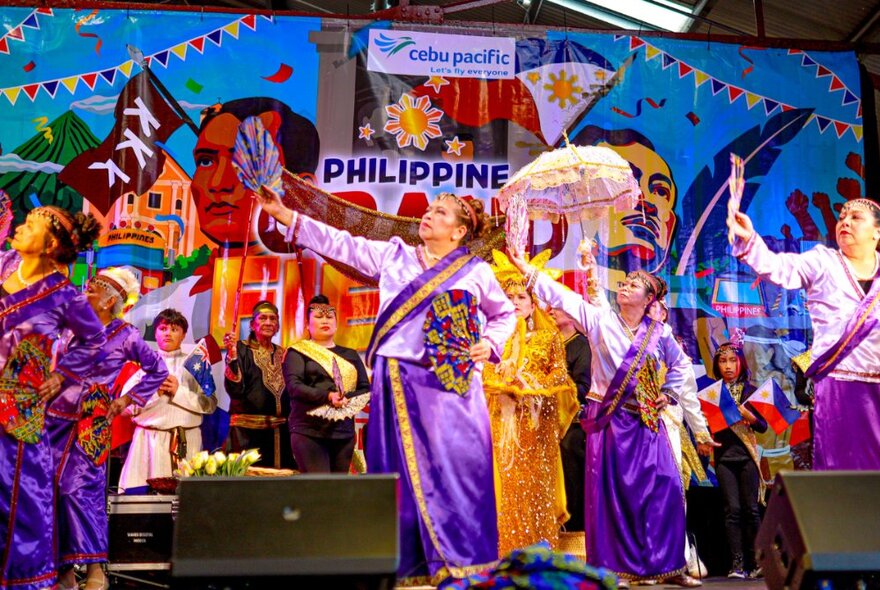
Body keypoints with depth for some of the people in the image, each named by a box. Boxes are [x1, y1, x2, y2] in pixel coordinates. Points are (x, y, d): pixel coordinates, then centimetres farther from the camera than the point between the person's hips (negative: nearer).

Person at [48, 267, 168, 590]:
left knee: (79, 487, -10)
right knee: (49, 488, 2)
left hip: (90, 421, -4)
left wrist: (127, 399, 5)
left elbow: (158, 370, 7)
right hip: (57, 415, 5)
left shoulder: (126, 336, 0)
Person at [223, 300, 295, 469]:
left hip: (280, 431, 5)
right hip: (248, 430, -5)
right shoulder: (242, 349, -1)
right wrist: (232, 354, -20)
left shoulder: (282, 354, 14)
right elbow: (235, 390, -14)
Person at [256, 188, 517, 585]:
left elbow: (506, 313, 19)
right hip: (397, 381, 2)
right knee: (400, 469, 3)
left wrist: (490, 343, -1)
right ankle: (406, 562, 11)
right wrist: (283, 214, 4)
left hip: (450, 382, -2)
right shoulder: (393, 254, 11)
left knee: (455, 466, -7)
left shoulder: (476, 271, 7)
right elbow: (340, 243, 8)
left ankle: (461, 562, 3)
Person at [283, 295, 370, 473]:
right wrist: (327, 396, -22)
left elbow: (365, 389, 11)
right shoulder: (298, 351, 7)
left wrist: (347, 399, -11)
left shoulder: (350, 355, 19)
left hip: (344, 432, 4)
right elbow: (293, 386, -8)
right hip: (309, 431, -4)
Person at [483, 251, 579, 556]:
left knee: (535, 479, -3)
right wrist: (510, 385, -13)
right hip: (503, 417, 1)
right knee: (506, 477, -5)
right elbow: (485, 372, 3)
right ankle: (506, 551, -3)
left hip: (536, 419, 0)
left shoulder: (548, 336, 11)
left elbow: (560, 373, 3)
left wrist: (533, 386, -12)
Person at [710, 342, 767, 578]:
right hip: (724, 455, 0)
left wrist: (748, 415, -12)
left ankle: (754, 562, 8)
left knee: (750, 508, 0)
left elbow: (763, 426, 6)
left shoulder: (751, 391, 8)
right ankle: (737, 563, -2)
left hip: (746, 454, 0)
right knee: (732, 509, -4)